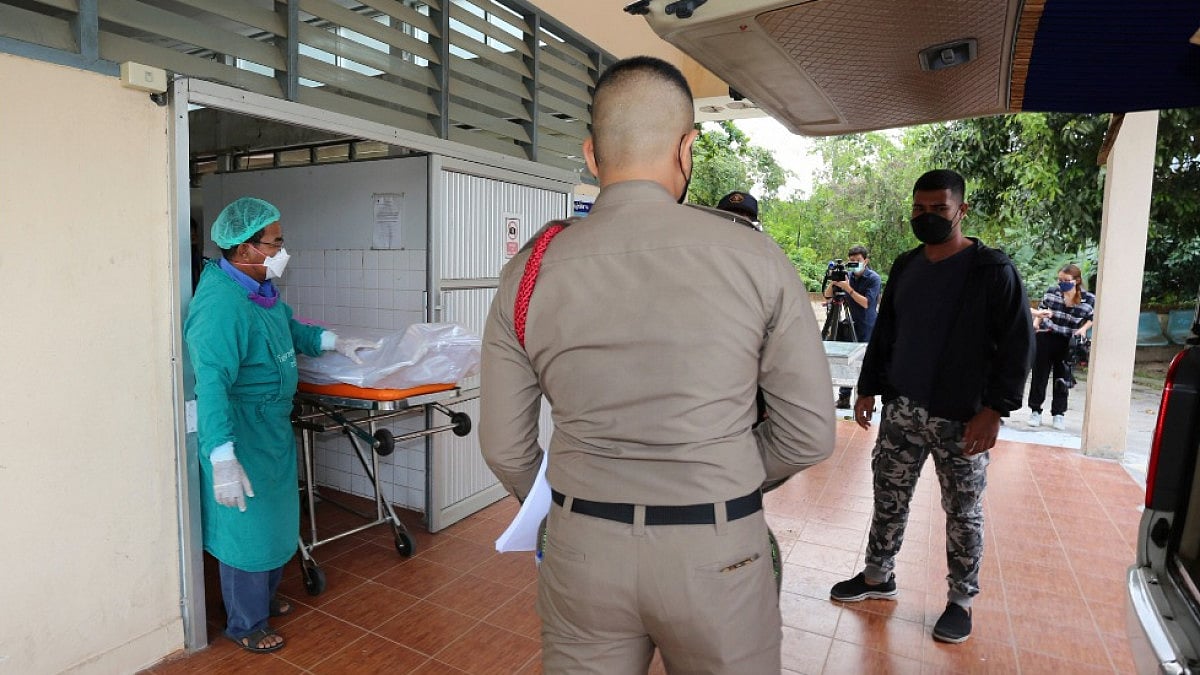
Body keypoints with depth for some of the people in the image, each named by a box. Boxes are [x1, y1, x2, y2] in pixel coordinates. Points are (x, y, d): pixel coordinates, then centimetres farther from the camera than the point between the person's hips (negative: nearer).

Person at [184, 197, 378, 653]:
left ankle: (263, 595, 45)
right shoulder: (220, 304, -27)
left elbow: (289, 327, 22)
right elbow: (211, 382, -32)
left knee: (275, 519, 23)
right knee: (247, 527, 7)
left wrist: (334, 342, 11)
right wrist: (222, 459, -36)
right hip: (241, 435, -10)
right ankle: (246, 624, 29)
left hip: (273, 426, 10)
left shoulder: (261, 286, 3)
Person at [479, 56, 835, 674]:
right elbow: (809, 435, -3)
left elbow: (505, 448, 1)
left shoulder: (529, 272, -5)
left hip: (580, 548, 2)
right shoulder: (756, 258, -10)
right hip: (718, 552, 0)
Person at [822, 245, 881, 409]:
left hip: (866, 329, -4)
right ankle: (844, 397, 10)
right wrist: (833, 283, -13)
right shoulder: (847, 275, 7)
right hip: (848, 325, 4)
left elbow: (866, 303, -16)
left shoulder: (873, 278, -6)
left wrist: (848, 288, -22)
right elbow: (827, 296, 6)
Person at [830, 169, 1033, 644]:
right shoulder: (905, 267, 9)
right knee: (889, 498, 12)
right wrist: (868, 388, 12)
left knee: (963, 512, 9)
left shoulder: (993, 271, -7)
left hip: (961, 419, -4)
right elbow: (883, 334, 14)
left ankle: (961, 600, 26)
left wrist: (994, 410, -15)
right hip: (902, 410, 5)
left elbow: (1017, 345, -8)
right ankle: (878, 576, 30)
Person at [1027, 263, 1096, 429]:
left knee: (1062, 378, 8)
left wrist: (1083, 329, -9)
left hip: (1068, 343, 0)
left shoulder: (1089, 299, -7)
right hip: (1046, 337, 1)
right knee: (1039, 375, 7)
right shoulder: (1052, 291, -5)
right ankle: (1035, 411, 19)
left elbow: (1092, 318, 8)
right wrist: (1036, 320, -4)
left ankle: (1058, 414, 22)